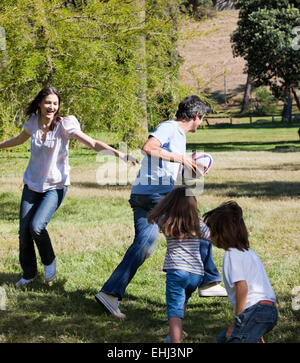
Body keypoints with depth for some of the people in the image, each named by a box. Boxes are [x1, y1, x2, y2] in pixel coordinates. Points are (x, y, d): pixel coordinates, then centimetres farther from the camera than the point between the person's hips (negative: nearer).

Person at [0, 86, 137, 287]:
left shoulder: (64, 125, -14)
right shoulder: (33, 122, -2)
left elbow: (93, 143, -21)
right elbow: (20, 139, 21)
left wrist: (119, 154, -33)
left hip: (55, 186, -4)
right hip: (32, 184, 4)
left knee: (36, 226, -20)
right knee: (24, 230, 1)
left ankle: (49, 261, 9)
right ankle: (28, 273, 22)